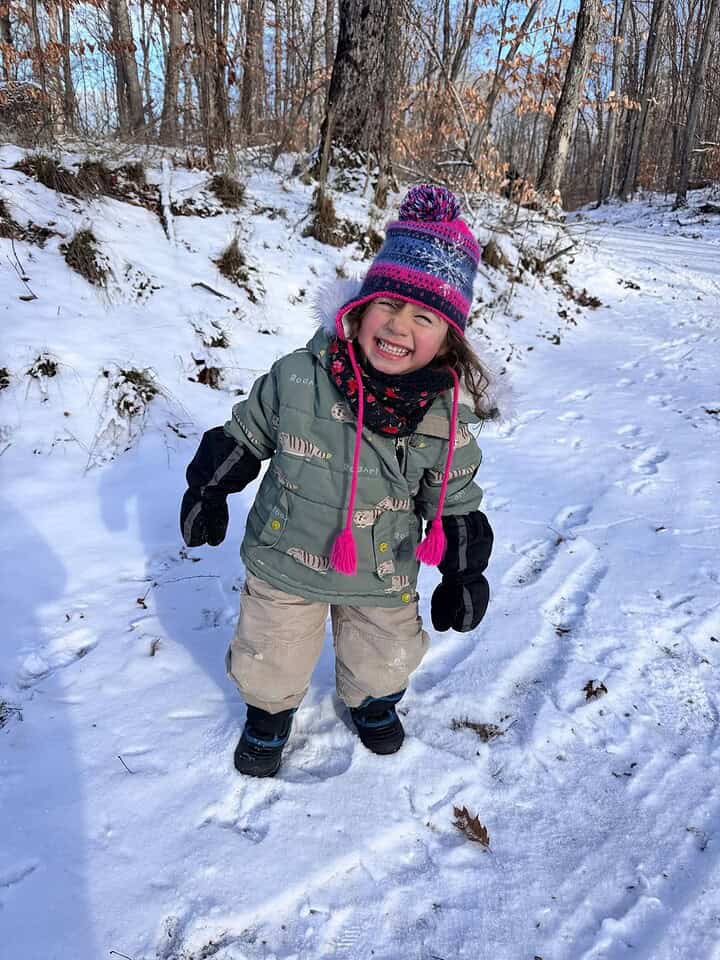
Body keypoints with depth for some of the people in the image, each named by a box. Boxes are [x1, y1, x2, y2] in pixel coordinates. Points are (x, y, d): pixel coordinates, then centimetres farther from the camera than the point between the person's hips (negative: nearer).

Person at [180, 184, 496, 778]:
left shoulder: (445, 419, -18)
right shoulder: (297, 378, -22)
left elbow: (457, 503, -3)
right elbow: (244, 436, -3)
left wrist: (464, 574, -3)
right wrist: (207, 490, 0)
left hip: (383, 578, 1)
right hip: (284, 563, 0)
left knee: (384, 662, 23)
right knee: (270, 663, 17)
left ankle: (373, 701, 59)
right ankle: (270, 713, 52)